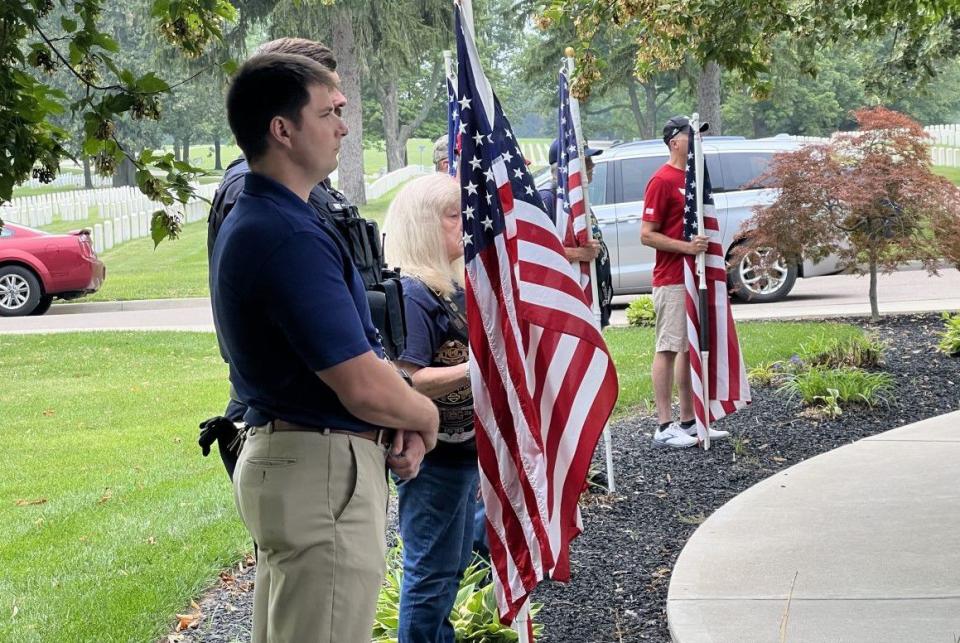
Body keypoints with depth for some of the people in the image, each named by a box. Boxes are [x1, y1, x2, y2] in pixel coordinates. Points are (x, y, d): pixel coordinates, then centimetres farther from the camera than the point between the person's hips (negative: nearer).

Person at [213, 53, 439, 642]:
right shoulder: (290, 237, -21)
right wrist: (425, 417, -2)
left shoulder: (250, 222, 12)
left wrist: (401, 420, 1)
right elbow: (365, 389, -23)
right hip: (323, 471, -11)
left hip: (279, 456, 11)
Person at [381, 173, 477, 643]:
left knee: (455, 565, 21)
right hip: (432, 457, -10)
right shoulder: (412, 294, -19)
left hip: (464, 448, 10)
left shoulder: (454, 285, 10)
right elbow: (408, 381, -26)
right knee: (430, 573, 1)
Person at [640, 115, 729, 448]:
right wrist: (686, 246, -23)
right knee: (668, 349, -6)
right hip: (671, 280, -9)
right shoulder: (662, 180, -11)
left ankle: (688, 422, 19)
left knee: (690, 348, 12)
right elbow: (646, 234, -14)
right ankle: (664, 428, -4)